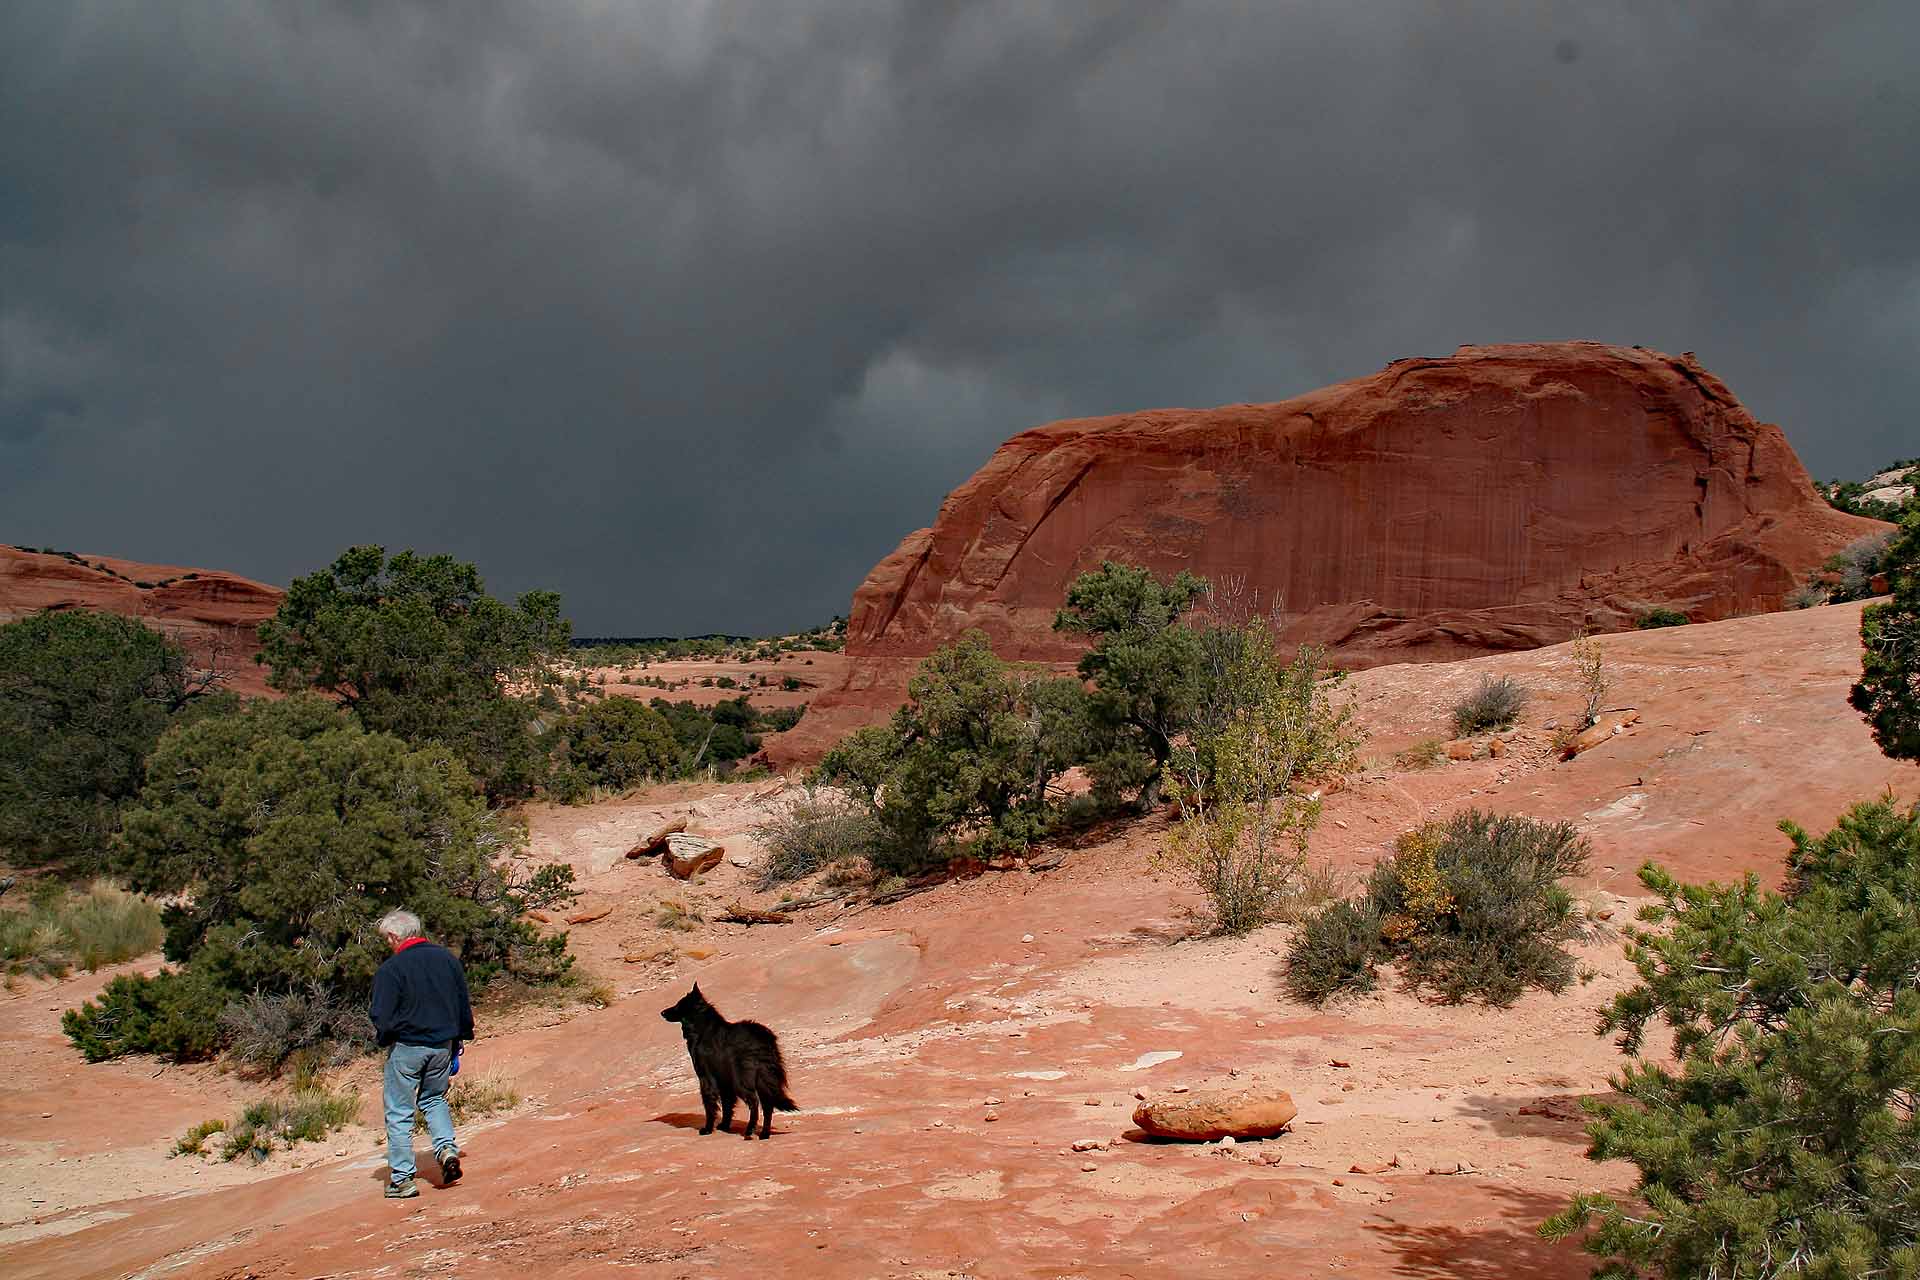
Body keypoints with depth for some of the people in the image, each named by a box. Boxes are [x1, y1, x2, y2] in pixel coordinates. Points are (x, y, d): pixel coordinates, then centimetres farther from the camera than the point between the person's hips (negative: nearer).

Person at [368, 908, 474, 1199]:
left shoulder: (391, 968, -14)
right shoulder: (447, 958, 3)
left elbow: (381, 1017, -15)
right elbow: (464, 1006, 9)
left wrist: (384, 1038, 7)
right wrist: (457, 1043, 19)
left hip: (406, 1047, -5)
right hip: (442, 1045, 5)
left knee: (399, 1114, 7)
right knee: (434, 1099, 24)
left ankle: (402, 1180, 8)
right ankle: (447, 1148, 2)